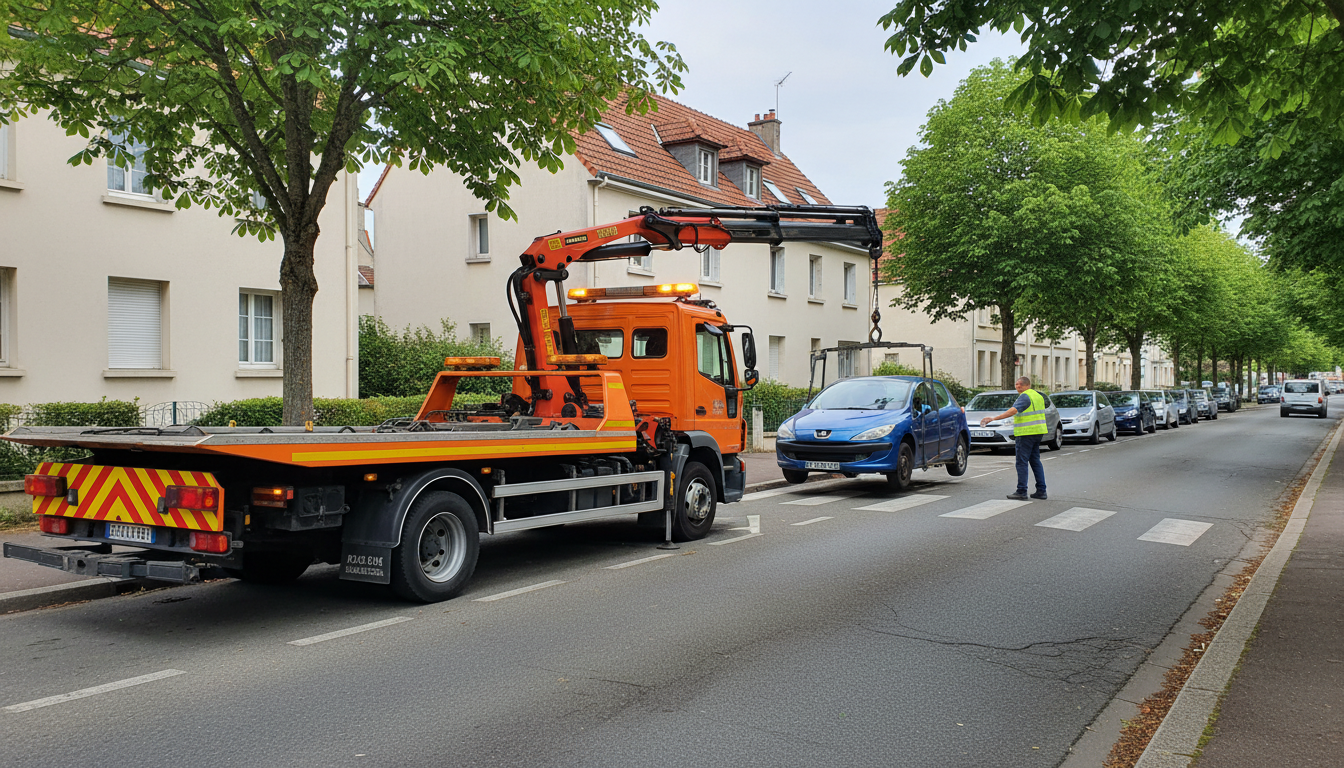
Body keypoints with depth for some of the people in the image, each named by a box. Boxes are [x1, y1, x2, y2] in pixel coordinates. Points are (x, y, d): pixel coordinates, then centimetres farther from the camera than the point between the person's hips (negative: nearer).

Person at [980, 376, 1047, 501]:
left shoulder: (1025, 397, -14)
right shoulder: (1038, 395, 16)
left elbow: (1013, 411, -27)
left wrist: (994, 418, -32)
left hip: (1026, 433, -10)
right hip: (1038, 432, 10)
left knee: (1022, 462, -5)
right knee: (1035, 460, 13)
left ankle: (1021, 492, -5)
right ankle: (1041, 491, 12)